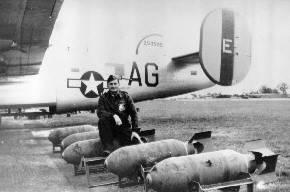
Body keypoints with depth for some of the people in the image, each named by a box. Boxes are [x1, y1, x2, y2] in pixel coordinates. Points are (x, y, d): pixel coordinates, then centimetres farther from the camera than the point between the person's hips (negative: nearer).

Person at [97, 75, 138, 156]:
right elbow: (99, 112, -13)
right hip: (109, 129, 1)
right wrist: (113, 115, -29)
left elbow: (134, 114, 3)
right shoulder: (103, 97, 4)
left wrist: (135, 130, -7)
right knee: (102, 120, -31)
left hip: (124, 128, 0)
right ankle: (108, 148, -27)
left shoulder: (125, 96, 5)